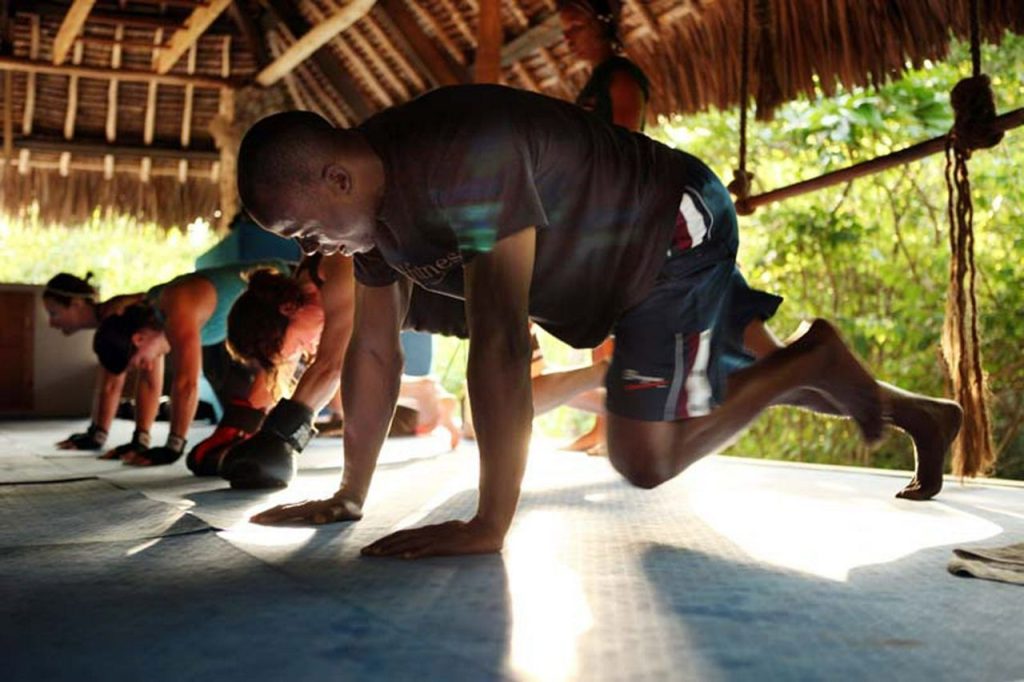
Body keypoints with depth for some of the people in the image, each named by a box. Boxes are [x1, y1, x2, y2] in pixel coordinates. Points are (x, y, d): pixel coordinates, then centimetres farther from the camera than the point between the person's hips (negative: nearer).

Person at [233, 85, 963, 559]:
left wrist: (489, 525, -40)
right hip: (627, 270, 9)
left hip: (676, 235, -9)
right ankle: (921, 414, 44)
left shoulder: (462, 160, -37)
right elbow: (374, 352, -3)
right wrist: (350, 497, -2)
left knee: (646, 457, -15)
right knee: (742, 375, 24)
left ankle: (817, 359, 3)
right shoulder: (374, 195, -7)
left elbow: (499, 341, -42)